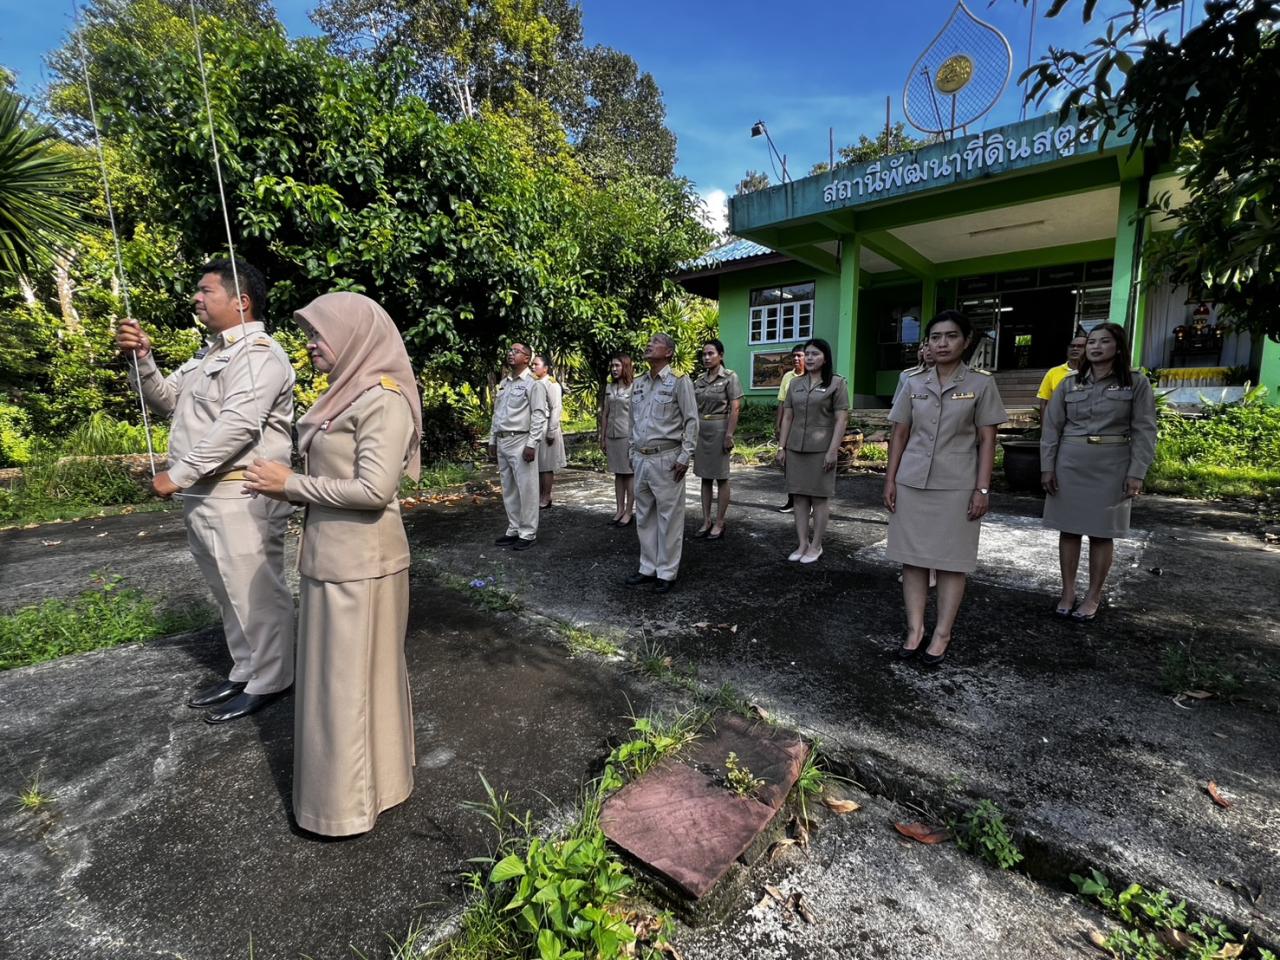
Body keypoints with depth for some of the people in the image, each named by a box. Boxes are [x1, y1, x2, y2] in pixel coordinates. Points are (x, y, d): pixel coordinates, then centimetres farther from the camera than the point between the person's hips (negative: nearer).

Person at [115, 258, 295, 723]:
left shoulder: (258, 354, -13)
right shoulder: (210, 354, 20)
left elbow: (237, 425, -23)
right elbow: (167, 400, 19)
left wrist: (178, 474, -19)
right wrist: (142, 358, 3)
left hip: (240, 498, -10)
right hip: (203, 496, 10)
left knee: (256, 592, 0)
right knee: (230, 594, 18)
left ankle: (270, 681, 14)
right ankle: (245, 671, 32)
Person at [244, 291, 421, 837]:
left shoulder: (383, 399, -16)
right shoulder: (349, 394, 12)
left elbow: (374, 489, -22)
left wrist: (292, 484, -13)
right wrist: (286, 488, 1)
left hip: (360, 563, -9)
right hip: (332, 556, 9)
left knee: (350, 677, 5)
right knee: (336, 671, 20)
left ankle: (351, 799, 26)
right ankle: (354, 777, 40)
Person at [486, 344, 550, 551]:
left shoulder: (533, 383, -6)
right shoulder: (503, 383, 17)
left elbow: (539, 415, -12)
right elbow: (496, 413, 19)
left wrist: (531, 444, -18)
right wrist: (492, 440, 15)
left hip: (521, 441, -7)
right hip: (502, 441, 8)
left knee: (526, 488, -2)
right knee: (508, 489, 12)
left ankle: (528, 533, 6)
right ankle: (513, 530, 21)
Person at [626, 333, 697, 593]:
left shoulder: (679, 381, -6)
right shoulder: (638, 383, 12)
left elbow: (691, 420, -8)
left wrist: (684, 457, -12)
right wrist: (633, 452, 16)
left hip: (666, 459, -6)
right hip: (640, 459, 7)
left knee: (669, 517, 2)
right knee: (644, 516, 13)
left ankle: (666, 572, 14)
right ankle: (648, 567, 25)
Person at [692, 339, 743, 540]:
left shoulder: (730, 377, -5)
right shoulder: (699, 379, 9)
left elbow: (735, 408, -10)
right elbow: (694, 409, 13)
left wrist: (729, 435, -16)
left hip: (719, 429, -5)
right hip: (700, 430, 6)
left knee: (721, 477, 2)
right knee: (705, 477, 9)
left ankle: (719, 523, 9)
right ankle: (706, 521, 17)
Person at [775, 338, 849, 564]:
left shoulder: (837, 383, 0)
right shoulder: (795, 383, 12)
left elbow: (841, 420, -6)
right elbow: (787, 418, 12)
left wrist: (833, 450, -13)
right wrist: (781, 447, 6)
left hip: (821, 450, -4)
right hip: (795, 449, 4)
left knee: (819, 497, 2)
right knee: (799, 497, 6)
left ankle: (816, 545, 12)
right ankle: (802, 544, 14)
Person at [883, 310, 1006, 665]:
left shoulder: (981, 384, 1)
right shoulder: (913, 384, 7)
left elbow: (987, 440, -1)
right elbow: (899, 435, 9)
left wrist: (982, 488, -7)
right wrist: (890, 480, 3)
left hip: (957, 487, -2)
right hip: (911, 484, 3)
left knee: (951, 561, 4)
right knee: (912, 558, 6)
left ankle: (942, 634, 14)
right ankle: (915, 629, 16)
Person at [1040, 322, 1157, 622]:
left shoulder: (1137, 383, 1)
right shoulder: (1069, 383, 6)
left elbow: (1144, 432, -2)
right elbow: (1052, 427, 5)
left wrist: (1136, 474, -9)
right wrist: (1047, 467, -2)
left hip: (1111, 468, -2)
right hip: (1069, 465, 2)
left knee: (1102, 533, 4)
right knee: (1068, 529, 5)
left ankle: (1093, 596, 16)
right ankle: (1067, 592, 16)